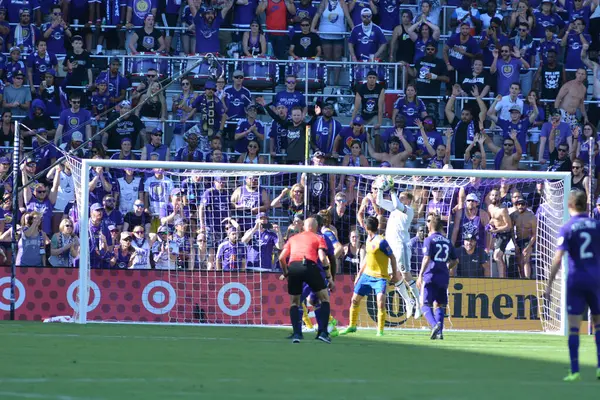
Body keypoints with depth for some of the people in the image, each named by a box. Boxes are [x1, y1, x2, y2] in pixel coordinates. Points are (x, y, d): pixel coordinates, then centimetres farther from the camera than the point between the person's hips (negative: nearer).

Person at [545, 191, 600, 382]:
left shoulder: (567, 229, -5)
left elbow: (558, 259, -12)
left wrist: (549, 284, -8)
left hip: (575, 280, -2)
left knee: (574, 327, 0)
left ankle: (575, 371, -3)